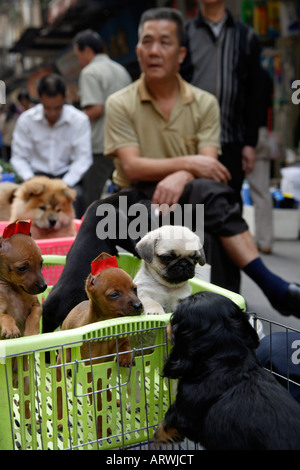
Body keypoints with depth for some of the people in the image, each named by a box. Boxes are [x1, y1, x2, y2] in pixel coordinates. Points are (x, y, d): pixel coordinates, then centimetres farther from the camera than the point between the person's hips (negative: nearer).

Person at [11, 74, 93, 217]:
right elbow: (18, 157, 1)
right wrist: (30, 181, -17)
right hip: (37, 174, 1)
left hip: (68, 175, -1)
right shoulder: (26, 120, -2)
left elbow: (83, 158, -8)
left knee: (76, 195, -32)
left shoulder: (79, 120, -6)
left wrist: (65, 184, -20)